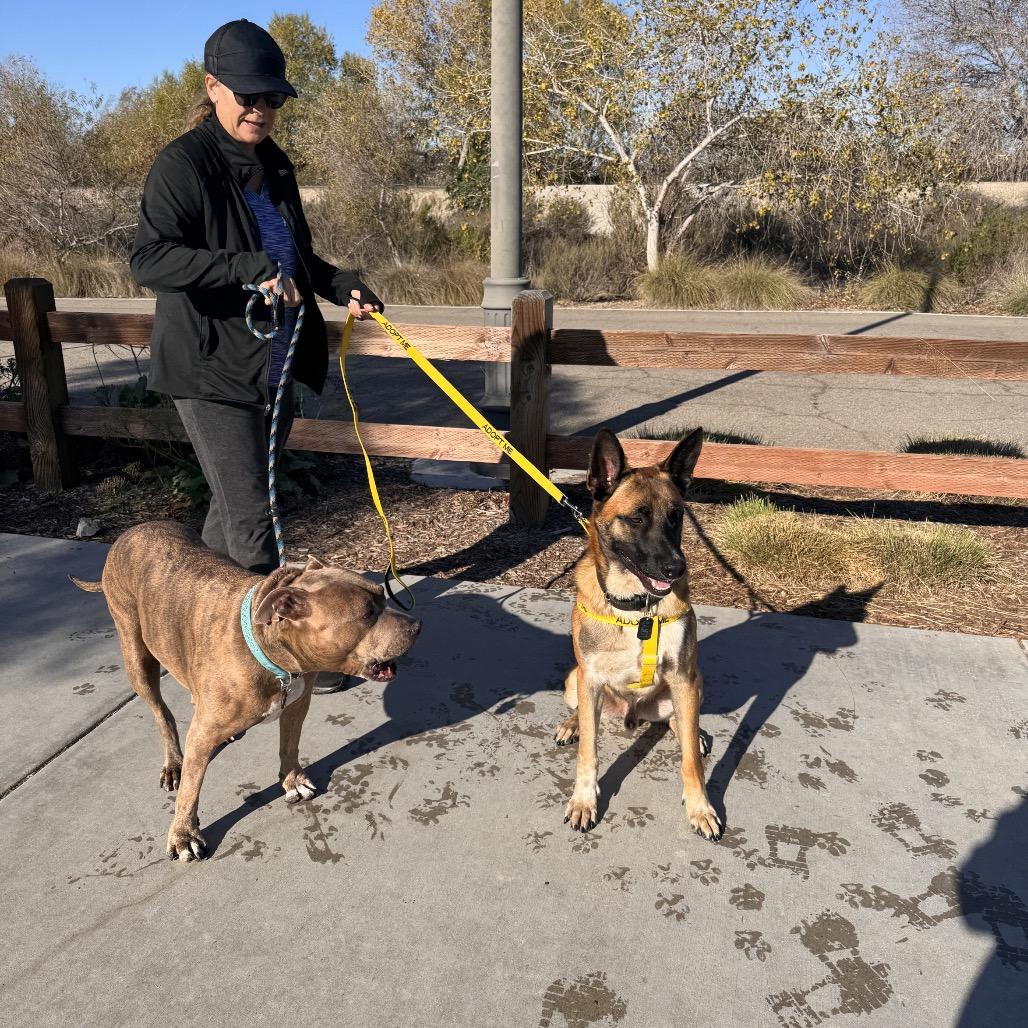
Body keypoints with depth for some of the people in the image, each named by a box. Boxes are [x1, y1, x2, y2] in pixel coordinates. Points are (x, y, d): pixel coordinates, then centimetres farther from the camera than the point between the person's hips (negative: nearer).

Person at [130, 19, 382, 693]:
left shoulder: (274, 166, 12)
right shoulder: (184, 164, -12)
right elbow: (149, 259, -23)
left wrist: (341, 285, 4)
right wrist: (248, 269, -31)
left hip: (276, 365, 8)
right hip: (213, 370, -8)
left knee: (235, 505, 18)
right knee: (252, 518, -4)